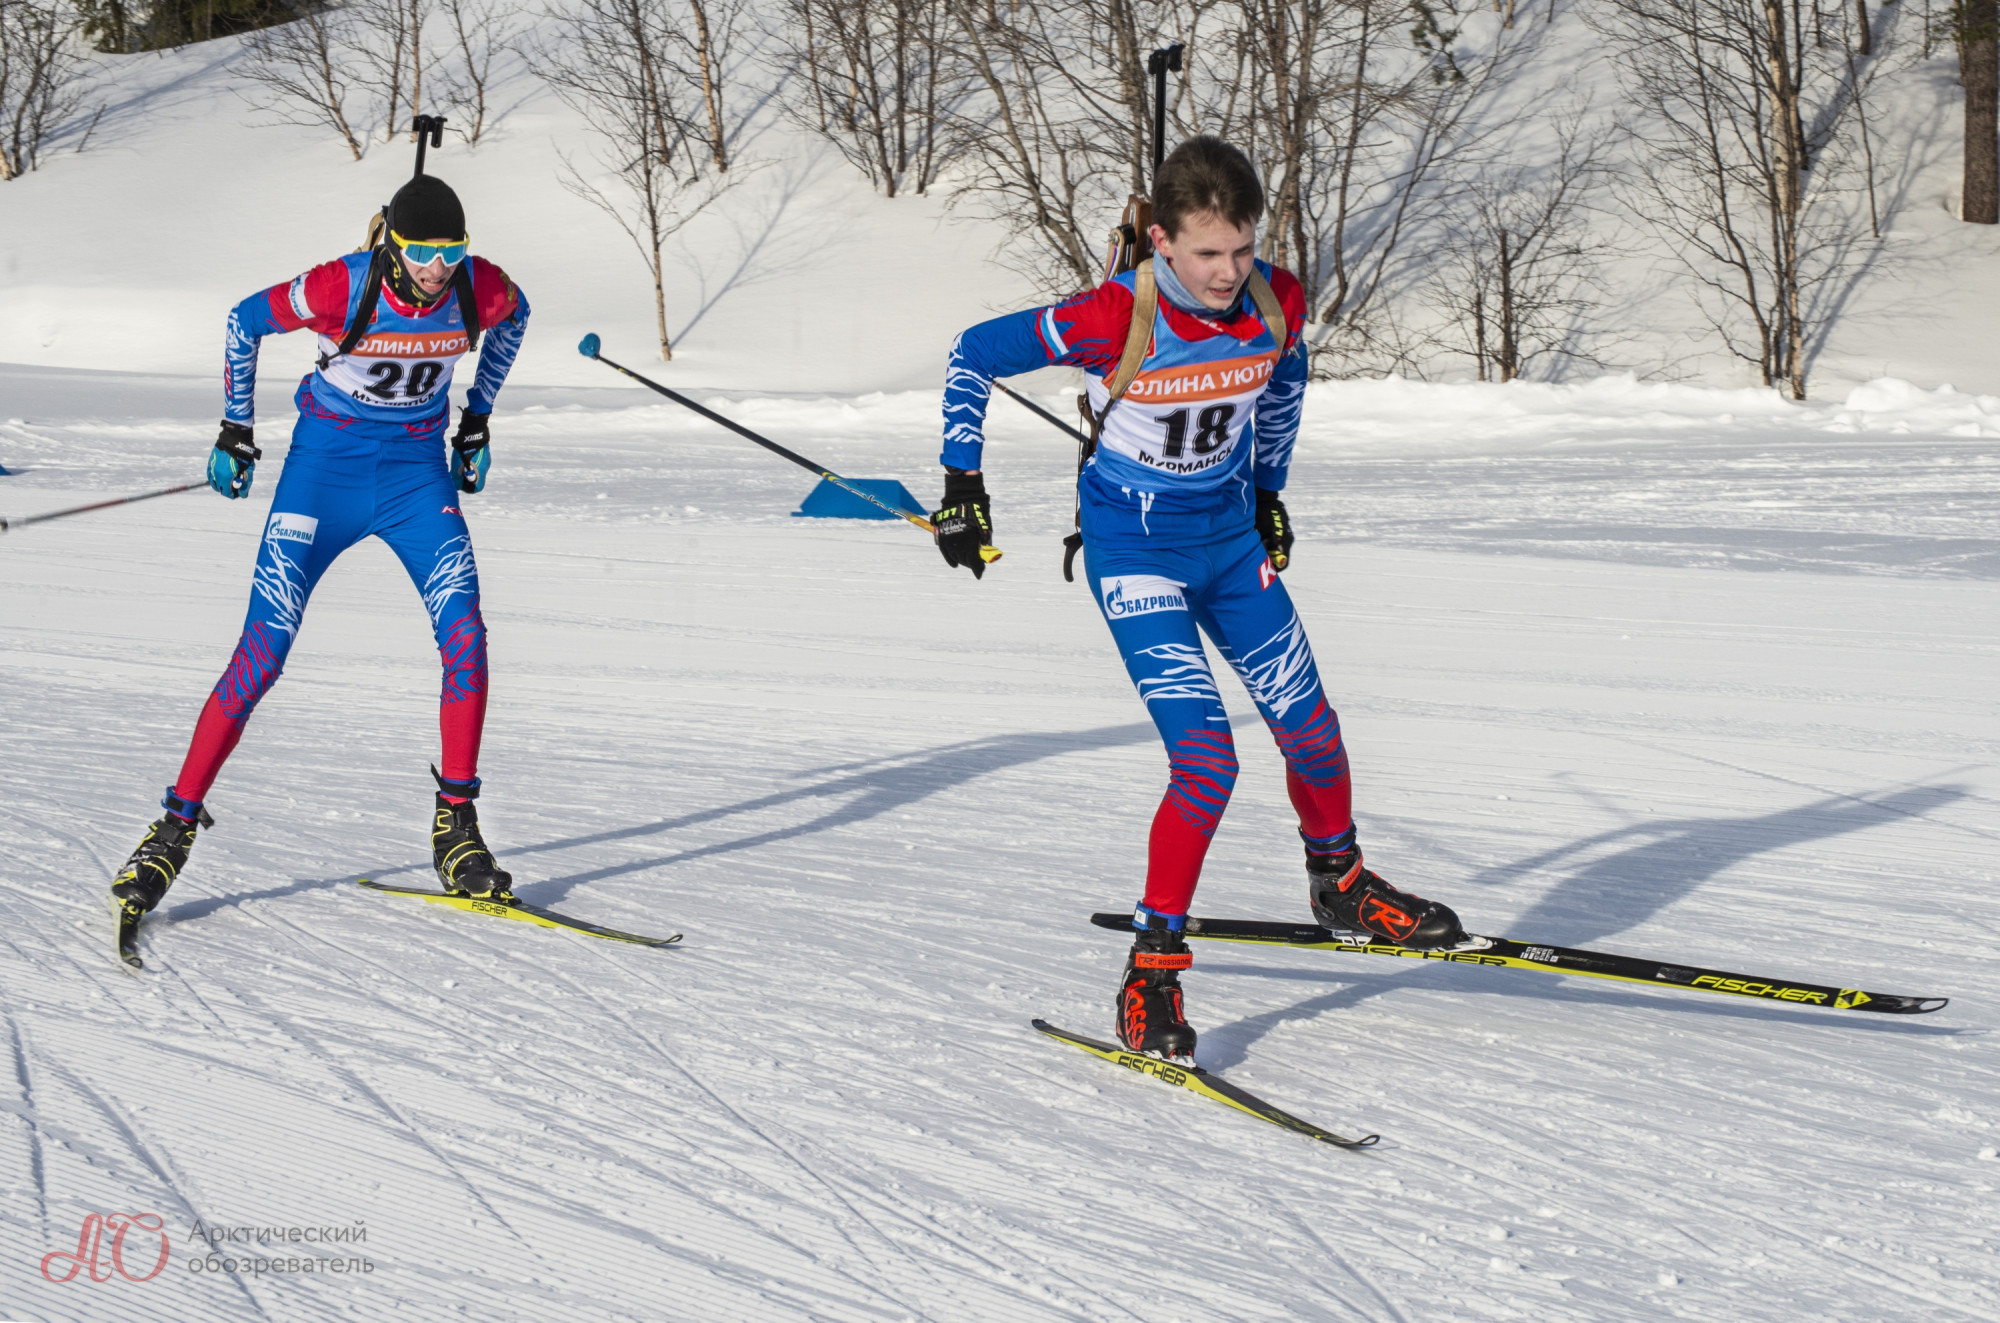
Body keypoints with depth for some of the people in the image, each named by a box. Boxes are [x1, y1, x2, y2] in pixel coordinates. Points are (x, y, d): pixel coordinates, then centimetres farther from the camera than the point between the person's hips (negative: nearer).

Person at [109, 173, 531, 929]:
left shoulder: (482, 290, -15)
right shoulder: (341, 289, -24)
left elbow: (514, 314, 11)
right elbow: (246, 321, -5)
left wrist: (477, 421, 14)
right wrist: (235, 431, 1)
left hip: (418, 469, 3)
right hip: (326, 463, -3)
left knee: (465, 633, -16)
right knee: (262, 652, -10)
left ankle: (456, 827, -4)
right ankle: (177, 826, -1)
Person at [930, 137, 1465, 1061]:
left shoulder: (1277, 303, -13)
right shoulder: (1110, 321, -27)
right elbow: (972, 355, -13)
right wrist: (962, 484, -12)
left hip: (1230, 533, 5)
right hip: (1134, 546, -5)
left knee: (1311, 731, 11)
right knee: (1207, 762, -17)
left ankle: (1340, 884, 40)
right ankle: (1153, 967, -3)